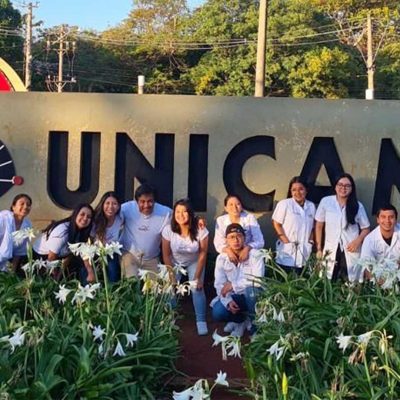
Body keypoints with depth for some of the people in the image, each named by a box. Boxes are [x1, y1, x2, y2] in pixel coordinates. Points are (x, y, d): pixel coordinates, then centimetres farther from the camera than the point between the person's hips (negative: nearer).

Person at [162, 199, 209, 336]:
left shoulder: (200, 230, -29)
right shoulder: (168, 230, -26)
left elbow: (203, 254, -17)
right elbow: (166, 255, -14)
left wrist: (197, 277, -17)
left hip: (194, 263, -1)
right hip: (175, 263, 1)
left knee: (197, 288, -16)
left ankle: (201, 321, 0)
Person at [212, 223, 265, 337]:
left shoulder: (255, 255, -14)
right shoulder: (221, 258, -4)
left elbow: (258, 281, -25)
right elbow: (219, 285, -7)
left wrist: (233, 285, -25)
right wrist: (228, 301, -25)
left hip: (253, 296, -3)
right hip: (234, 296, 3)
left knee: (251, 288, -37)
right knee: (218, 313, -25)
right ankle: (242, 319, 9)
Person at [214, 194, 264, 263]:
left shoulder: (250, 218, -4)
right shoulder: (220, 220, -1)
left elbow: (259, 242, -8)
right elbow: (218, 244, -5)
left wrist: (247, 248, -27)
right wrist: (228, 250, -26)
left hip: (248, 257, 0)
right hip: (229, 259, 0)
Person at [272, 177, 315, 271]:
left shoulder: (311, 206, 12)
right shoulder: (284, 204, -4)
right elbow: (276, 224, -4)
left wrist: (310, 241, 5)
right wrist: (286, 241, -11)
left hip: (304, 252, 4)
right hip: (287, 251, -4)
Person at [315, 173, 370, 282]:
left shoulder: (358, 206, 1)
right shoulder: (326, 202, -1)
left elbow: (366, 228, 10)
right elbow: (319, 226, 6)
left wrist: (358, 241, -10)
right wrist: (319, 249, 5)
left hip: (351, 251, 0)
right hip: (330, 251, 0)